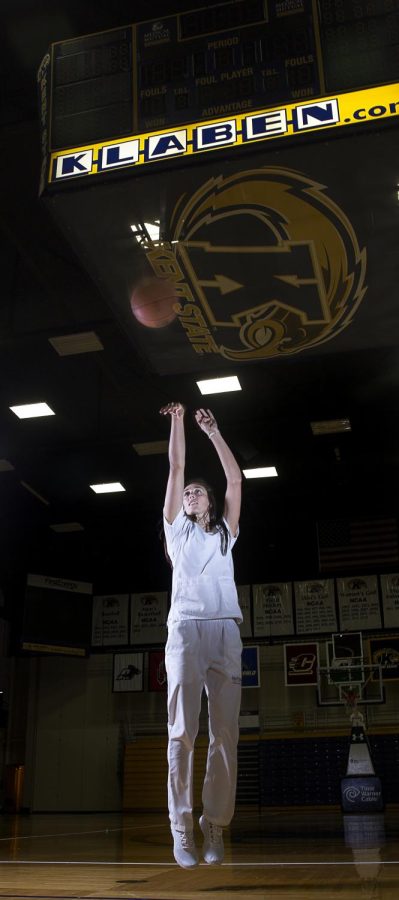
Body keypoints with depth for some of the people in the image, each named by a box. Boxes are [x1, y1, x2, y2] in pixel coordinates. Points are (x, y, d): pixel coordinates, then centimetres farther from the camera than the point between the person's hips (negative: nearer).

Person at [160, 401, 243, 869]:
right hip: (185, 629, -1)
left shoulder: (225, 531, 22)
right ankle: (181, 829, -6)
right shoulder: (177, 528, 18)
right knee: (183, 730, -9)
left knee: (225, 732, -6)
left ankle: (215, 828, 0)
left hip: (225, 631, 2)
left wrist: (213, 430, 15)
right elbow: (176, 468, 13)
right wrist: (178, 420, 12)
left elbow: (235, 478, 15)